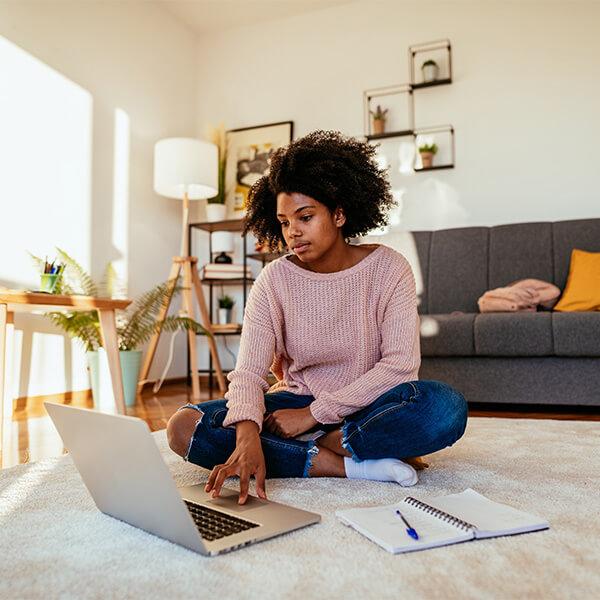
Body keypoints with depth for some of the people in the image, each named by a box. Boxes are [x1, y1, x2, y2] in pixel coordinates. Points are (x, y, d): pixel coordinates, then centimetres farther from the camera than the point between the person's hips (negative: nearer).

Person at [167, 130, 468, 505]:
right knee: (185, 427, -21)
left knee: (448, 406, -32)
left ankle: (320, 446, -18)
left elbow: (400, 364, -16)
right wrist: (247, 436, -36)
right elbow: (248, 372, -15)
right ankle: (346, 465, -22)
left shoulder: (388, 267, -8)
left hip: (368, 406, -1)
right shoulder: (274, 280, -6)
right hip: (297, 402, 2)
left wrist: (314, 414, -19)